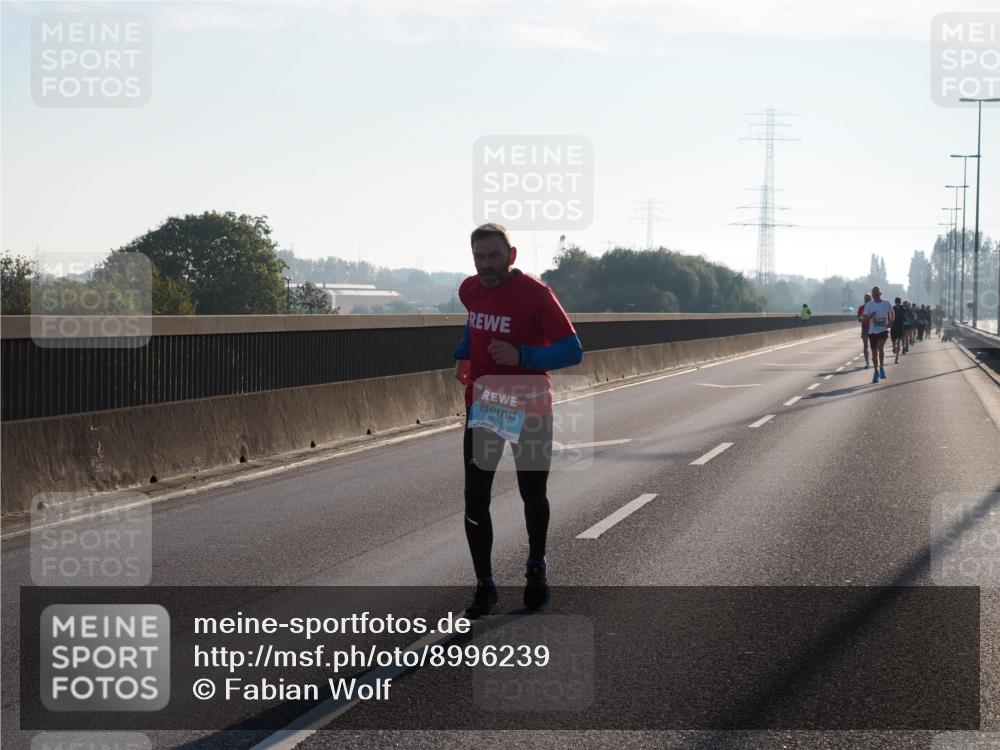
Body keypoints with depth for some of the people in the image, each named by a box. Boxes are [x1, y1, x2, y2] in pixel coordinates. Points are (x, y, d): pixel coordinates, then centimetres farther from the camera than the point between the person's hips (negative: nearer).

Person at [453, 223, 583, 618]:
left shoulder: (535, 293, -17)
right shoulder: (469, 290, 1)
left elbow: (572, 350, -19)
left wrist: (522, 356, -31)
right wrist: (462, 356, 10)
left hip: (529, 410, -4)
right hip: (482, 405, 4)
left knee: (533, 496, 11)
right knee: (475, 499, -3)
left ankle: (536, 569, 36)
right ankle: (484, 586, 6)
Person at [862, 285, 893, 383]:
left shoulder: (886, 303, 1)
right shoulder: (869, 305, -2)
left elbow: (891, 312, 21)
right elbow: (865, 318, -7)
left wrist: (890, 322, 5)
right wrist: (871, 316, -28)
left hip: (883, 330, -2)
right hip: (872, 331, 2)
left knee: (880, 347, -25)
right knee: (874, 352, 7)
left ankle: (882, 367, -10)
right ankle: (876, 372, 21)